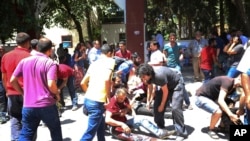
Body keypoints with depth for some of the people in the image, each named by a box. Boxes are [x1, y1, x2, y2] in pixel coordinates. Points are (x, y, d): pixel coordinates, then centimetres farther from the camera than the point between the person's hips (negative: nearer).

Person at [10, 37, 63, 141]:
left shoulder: (24, 61, 5)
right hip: (47, 105, -3)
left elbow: (12, 80, 6)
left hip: (28, 106, 4)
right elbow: (51, 85, -22)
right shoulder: (50, 63, -10)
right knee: (55, 131, 17)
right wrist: (57, 94, -2)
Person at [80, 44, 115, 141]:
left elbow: (83, 83, 17)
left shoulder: (94, 63, 17)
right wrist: (108, 96, -9)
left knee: (101, 126, 26)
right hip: (97, 101, -8)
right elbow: (106, 79, -21)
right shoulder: (110, 61, -2)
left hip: (87, 99, 8)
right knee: (90, 133, -2)